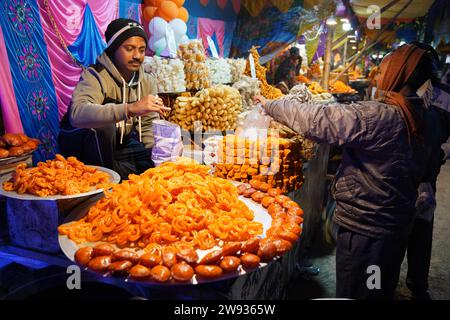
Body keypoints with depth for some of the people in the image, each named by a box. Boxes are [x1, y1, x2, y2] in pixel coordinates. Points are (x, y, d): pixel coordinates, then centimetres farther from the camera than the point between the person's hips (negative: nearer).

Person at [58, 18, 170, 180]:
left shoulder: (147, 83, -2)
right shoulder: (95, 75, -22)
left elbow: (148, 127, -5)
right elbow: (77, 114, -43)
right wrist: (130, 109, -56)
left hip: (122, 145, 6)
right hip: (82, 143, -5)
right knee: (104, 122, -35)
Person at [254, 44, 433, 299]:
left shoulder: (378, 116, -24)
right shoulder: (419, 115, 3)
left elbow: (316, 120, -24)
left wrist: (270, 105, -11)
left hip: (365, 228, -8)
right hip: (399, 223, 9)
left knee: (353, 294, 9)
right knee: (383, 290, 25)